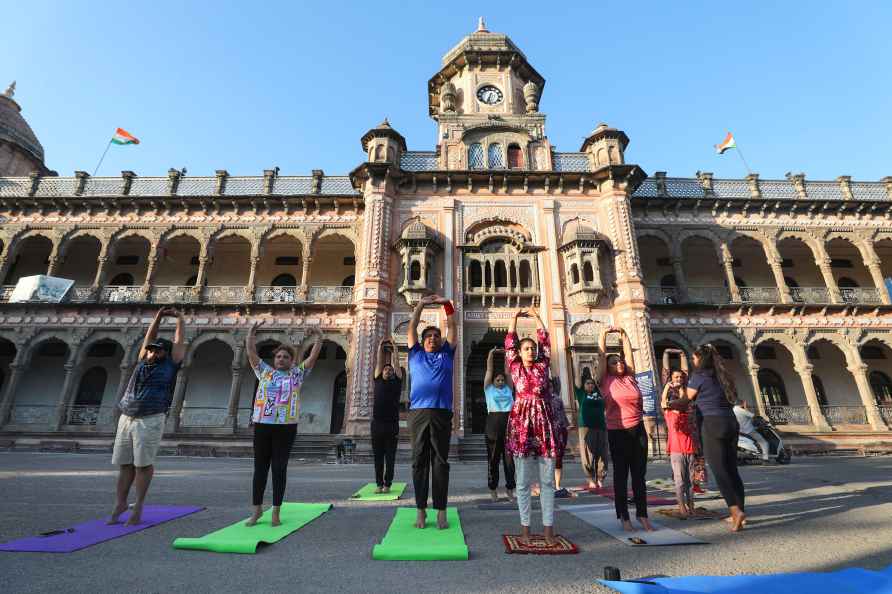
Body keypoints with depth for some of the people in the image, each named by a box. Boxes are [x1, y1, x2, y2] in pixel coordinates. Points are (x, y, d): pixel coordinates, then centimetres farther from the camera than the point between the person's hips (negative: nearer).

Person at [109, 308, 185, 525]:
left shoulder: (170, 365, 6)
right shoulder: (143, 362, 17)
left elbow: (179, 342, 6)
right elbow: (149, 338, 22)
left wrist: (179, 318, 12)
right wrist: (158, 317, 19)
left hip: (150, 421, -5)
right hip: (126, 418, 5)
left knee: (143, 465, -2)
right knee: (125, 464, 8)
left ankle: (138, 507, 5)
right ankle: (120, 503, 18)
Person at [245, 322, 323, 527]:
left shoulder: (297, 374, 7)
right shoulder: (264, 371, 12)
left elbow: (314, 356, 1)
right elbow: (250, 351, 9)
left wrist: (318, 337, -8)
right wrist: (251, 331, 4)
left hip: (286, 426, -2)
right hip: (262, 424, 2)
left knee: (279, 468, 4)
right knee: (260, 467, 10)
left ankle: (276, 511, 15)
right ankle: (257, 509, 25)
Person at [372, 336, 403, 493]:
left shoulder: (397, 380, 6)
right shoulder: (378, 379, 10)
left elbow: (394, 363, 1)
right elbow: (379, 362, 5)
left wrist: (392, 348, 6)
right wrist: (381, 346, 4)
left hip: (392, 424, -2)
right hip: (377, 423, 2)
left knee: (390, 457, 4)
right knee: (378, 456, 8)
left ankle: (387, 484, 14)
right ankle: (379, 483, 18)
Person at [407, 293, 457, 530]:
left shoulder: (446, 354, 17)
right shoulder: (415, 354, 17)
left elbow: (452, 328, 15)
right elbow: (412, 327, 13)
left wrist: (446, 304, 10)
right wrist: (421, 304, 10)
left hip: (442, 413, 0)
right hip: (418, 413, 0)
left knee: (440, 462, 3)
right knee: (419, 461, 5)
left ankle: (441, 511, 10)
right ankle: (421, 510, 14)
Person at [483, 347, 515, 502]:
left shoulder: (508, 388, 14)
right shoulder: (489, 388, 7)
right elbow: (489, 370, 3)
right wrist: (490, 355, -2)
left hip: (509, 422, 3)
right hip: (494, 422, -2)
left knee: (509, 457, 5)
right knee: (493, 457, 5)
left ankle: (509, 488, 16)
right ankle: (492, 488, 16)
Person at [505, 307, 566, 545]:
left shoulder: (543, 365, 9)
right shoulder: (515, 367, 5)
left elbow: (545, 340, 8)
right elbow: (509, 342, 4)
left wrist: (536, 317, 11)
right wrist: (515, 317, 8)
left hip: (545, 422, 2)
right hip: (522, 423, -1)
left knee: (547, 480, 7)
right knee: (523, 481, 5)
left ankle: (548, 527, 17)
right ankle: (525, 527, 16)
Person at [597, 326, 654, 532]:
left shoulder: (630, 378, 7)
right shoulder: (606, 381, -2)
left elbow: (629, 352, 10)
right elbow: (601, 355, -2)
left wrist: (623, 334, 12)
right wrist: (604, 334, 5)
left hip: (638, 430, 4)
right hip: (617, 432, -3)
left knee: (639, 474, 10)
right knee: (621, 475, 5)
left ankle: (642, 515, 21)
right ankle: (624, 517, 15)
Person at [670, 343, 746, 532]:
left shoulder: (699, 376, -5)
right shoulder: (721, 376, 14)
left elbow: (686, 400, 3)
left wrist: (668, 404, 21)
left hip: (713, 424, -7)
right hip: (731, 423, 7)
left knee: (719, 471, -4)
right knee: (732, 469, 12)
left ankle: (736, 511, -14)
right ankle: (739, 512, 17)